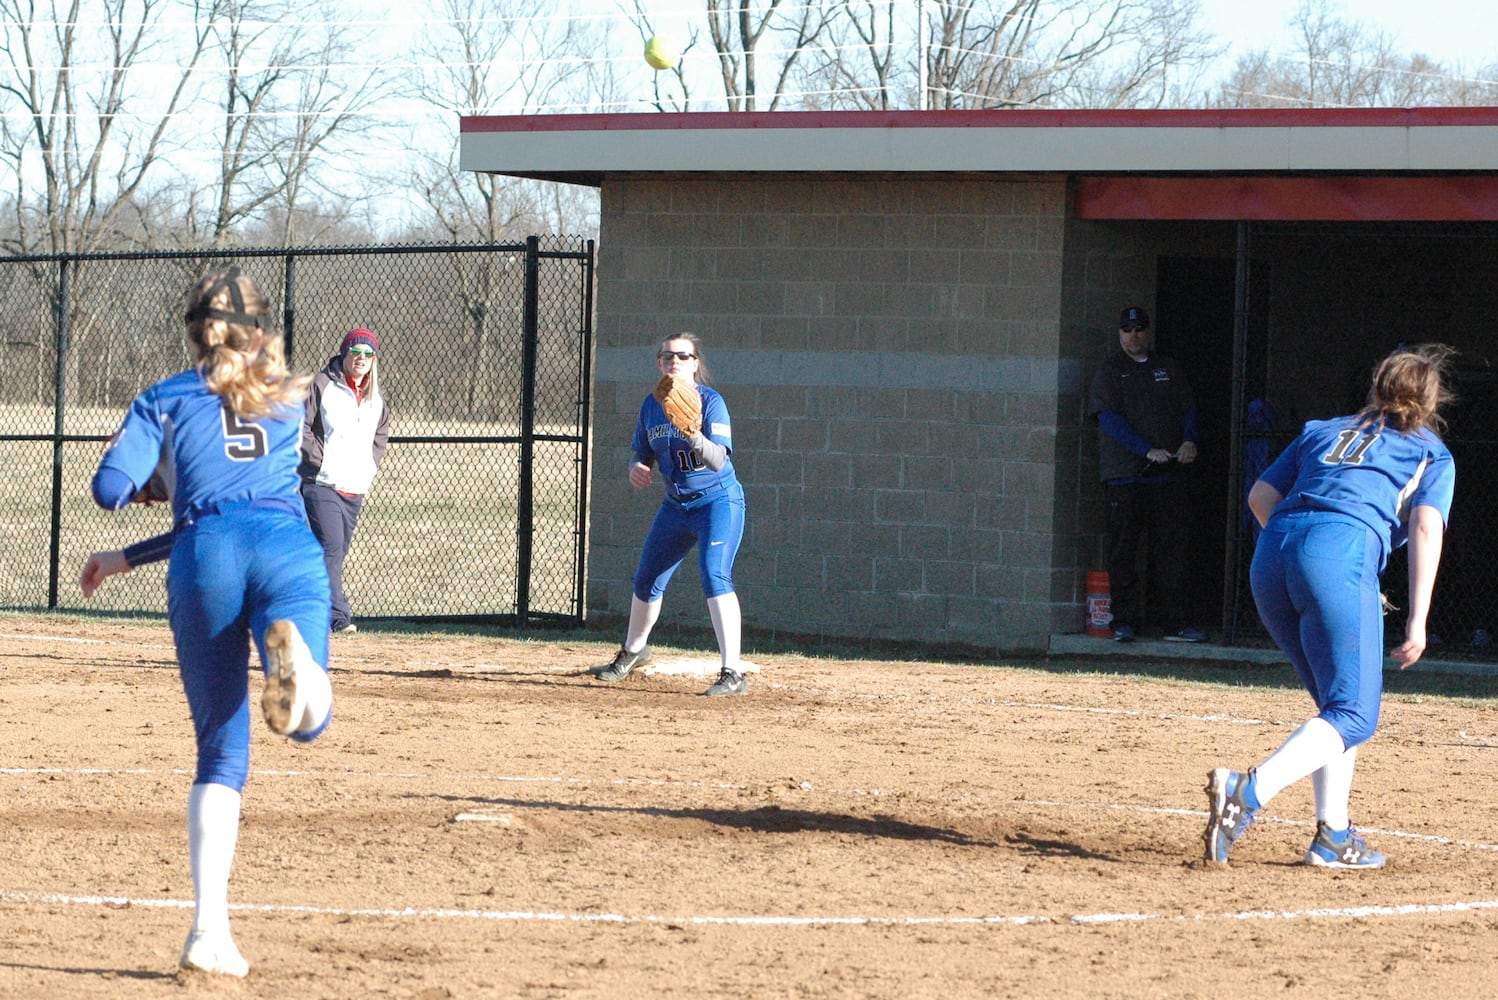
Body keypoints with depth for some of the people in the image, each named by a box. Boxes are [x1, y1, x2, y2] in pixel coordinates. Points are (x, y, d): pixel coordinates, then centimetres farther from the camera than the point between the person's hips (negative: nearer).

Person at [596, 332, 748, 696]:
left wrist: (695, 437, -45)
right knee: (646, 580, 16)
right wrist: (637, 469, -11)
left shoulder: (710, 401, -17)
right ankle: (633, 651, 44)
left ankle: (732, 673, -30)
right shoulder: (651, 405, 2)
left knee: (714, 575, -25)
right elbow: (642, 453, 12)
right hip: (676, 504, 7)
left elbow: (718, 461, -26)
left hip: (718, 500, -7)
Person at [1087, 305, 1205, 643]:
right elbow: (1110, 418, -7)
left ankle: (1175, 623, 5)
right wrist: (1147, 450, -18)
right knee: (1123, 551, -3)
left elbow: (1187, 408, 15)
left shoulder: (1169, 368, 18)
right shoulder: (1110, 371, 5)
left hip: (1169, 475, 3)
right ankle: (1125, 622, 1)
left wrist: (1189, 441, -7)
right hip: (1125, 475, -3)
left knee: (1172, 548, 2)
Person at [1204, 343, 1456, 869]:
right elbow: (1426, 528, 3)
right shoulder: (1432, 454, 20)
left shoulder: (1323, 431, 32)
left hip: (1271, 550, 6)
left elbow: (1261, 496, 26)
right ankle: (1248, 791, -31)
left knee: (1339, 702, 20)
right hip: (1341, 553, -6)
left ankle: (1333, 835, 11)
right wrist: (1417, 619, -3)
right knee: (1353, 716, -7)